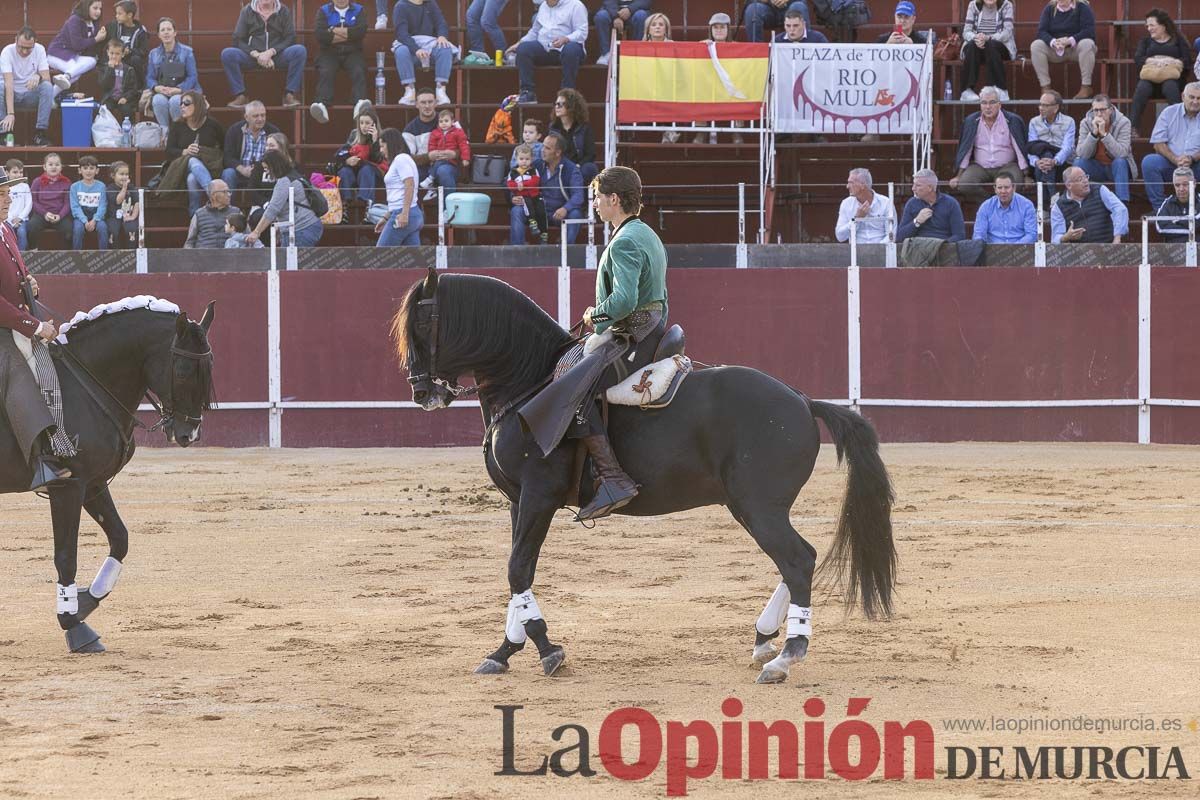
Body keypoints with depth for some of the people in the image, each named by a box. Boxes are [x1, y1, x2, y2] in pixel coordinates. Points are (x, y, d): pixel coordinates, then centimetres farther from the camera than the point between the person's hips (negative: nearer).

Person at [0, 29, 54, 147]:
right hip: (11, 94, -2)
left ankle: (40, 132, -28)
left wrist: (38, 77, -38)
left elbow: (47, 78, -12)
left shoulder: (39, 50, -7)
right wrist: (10, 113, -37)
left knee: (48, 86, -28)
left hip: (31, 95, 2)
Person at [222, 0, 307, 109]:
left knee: (300, 50, -29)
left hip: (277, 55, 0)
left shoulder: (284, 11, 7)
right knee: (227, 54, -27)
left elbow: (290, 39, 0)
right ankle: (240, 95, -23)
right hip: (252, 55, 0)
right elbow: (238, 40, 2)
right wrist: (256, 55, -15)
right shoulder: (247, 11, 7)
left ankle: (290, 95, -24)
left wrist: (270, 52, -16)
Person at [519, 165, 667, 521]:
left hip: (629, 338, -11)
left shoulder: (625, 243, -15)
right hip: (654, 331, 11)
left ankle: (614, 480, -34)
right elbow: (661, 299, 27)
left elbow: (624, 300, -29)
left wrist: (594, 314, -11)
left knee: (573, 391, -24)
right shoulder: (649, 236, 19)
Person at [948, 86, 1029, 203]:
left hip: (1006, 166, -2)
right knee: (964, 185, -27)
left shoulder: (1013, 121, -3)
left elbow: (1021, 149, -2)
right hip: (979, 167, 2)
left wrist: (1026, 175, -8)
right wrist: (958, 176, 1)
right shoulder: (971, 122, 4)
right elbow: (964, 151, 7)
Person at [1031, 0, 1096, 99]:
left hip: (1076, 48, -3)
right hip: (1055, 50, 3)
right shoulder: (1049, 9, 3)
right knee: (1035, 45, -23)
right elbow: (1042, 31, -6)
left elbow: (1089, 31, -17)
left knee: (1087, 44, -35)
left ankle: (1086, 87, -31)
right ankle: (1045, 87, -25)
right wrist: (1053, 42, -28)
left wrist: (1070, 41, -31)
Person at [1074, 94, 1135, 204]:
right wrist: (1094, 133, -31)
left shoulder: (1123, 123, -16)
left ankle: (1122, 203, -34)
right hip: (1097, 168, 2)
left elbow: (1121, 153, -28)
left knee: (1120, 162, -33)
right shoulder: (1086, 123, -9)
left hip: (1119, 167, -2)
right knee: (1079, 162, -25)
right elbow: (1081, 154, -19)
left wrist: (1104, 133, -35)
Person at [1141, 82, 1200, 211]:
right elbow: (1158, 144, 1)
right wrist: (1175, 159, -16)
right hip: (1170, 163, 1)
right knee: (1148, 162, -28)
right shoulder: (1169, 113, 8)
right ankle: (1159, 207, -21)